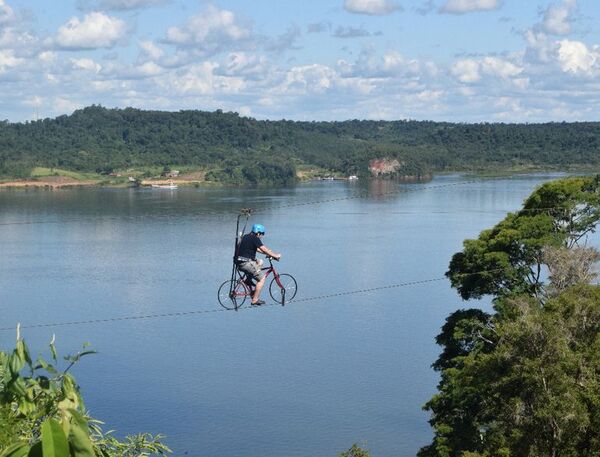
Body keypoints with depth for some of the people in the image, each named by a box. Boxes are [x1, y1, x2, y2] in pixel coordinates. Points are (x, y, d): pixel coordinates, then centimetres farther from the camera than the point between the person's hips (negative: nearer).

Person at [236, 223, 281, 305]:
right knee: (262, 277, -2)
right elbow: (265, 249, -11)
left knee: (260, 262, 28)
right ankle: (255, 299, -3)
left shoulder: (246, 237, 18)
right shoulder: (255, 239, -10)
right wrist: (275, 255, 0)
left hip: (240, 262, 9)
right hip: (246, 263, -9)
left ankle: (249, 279, 19)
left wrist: (269, 253, 27)